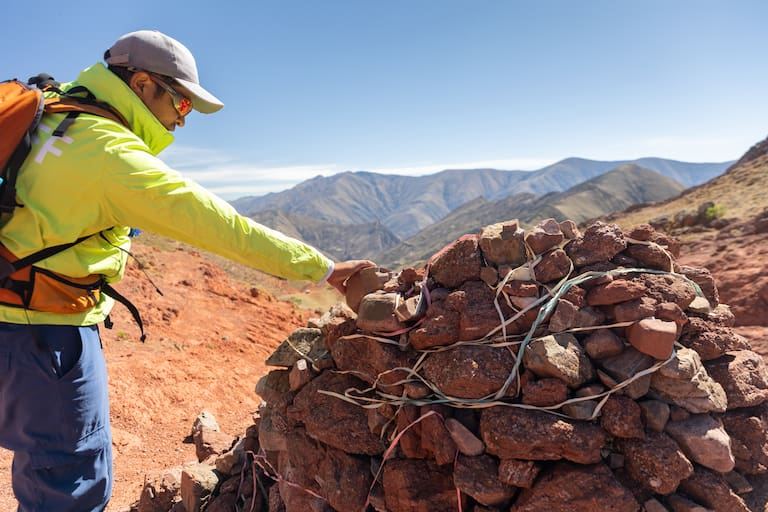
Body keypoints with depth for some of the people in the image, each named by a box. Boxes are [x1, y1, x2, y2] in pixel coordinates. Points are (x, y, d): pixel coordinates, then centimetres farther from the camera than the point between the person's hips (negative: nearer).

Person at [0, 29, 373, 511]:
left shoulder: (55, 110, 7)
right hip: (45, 326, -10)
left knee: (48, 459, 24)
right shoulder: (111, 151, -21)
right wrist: (321, 267, -21)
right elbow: (216, 223, -25)